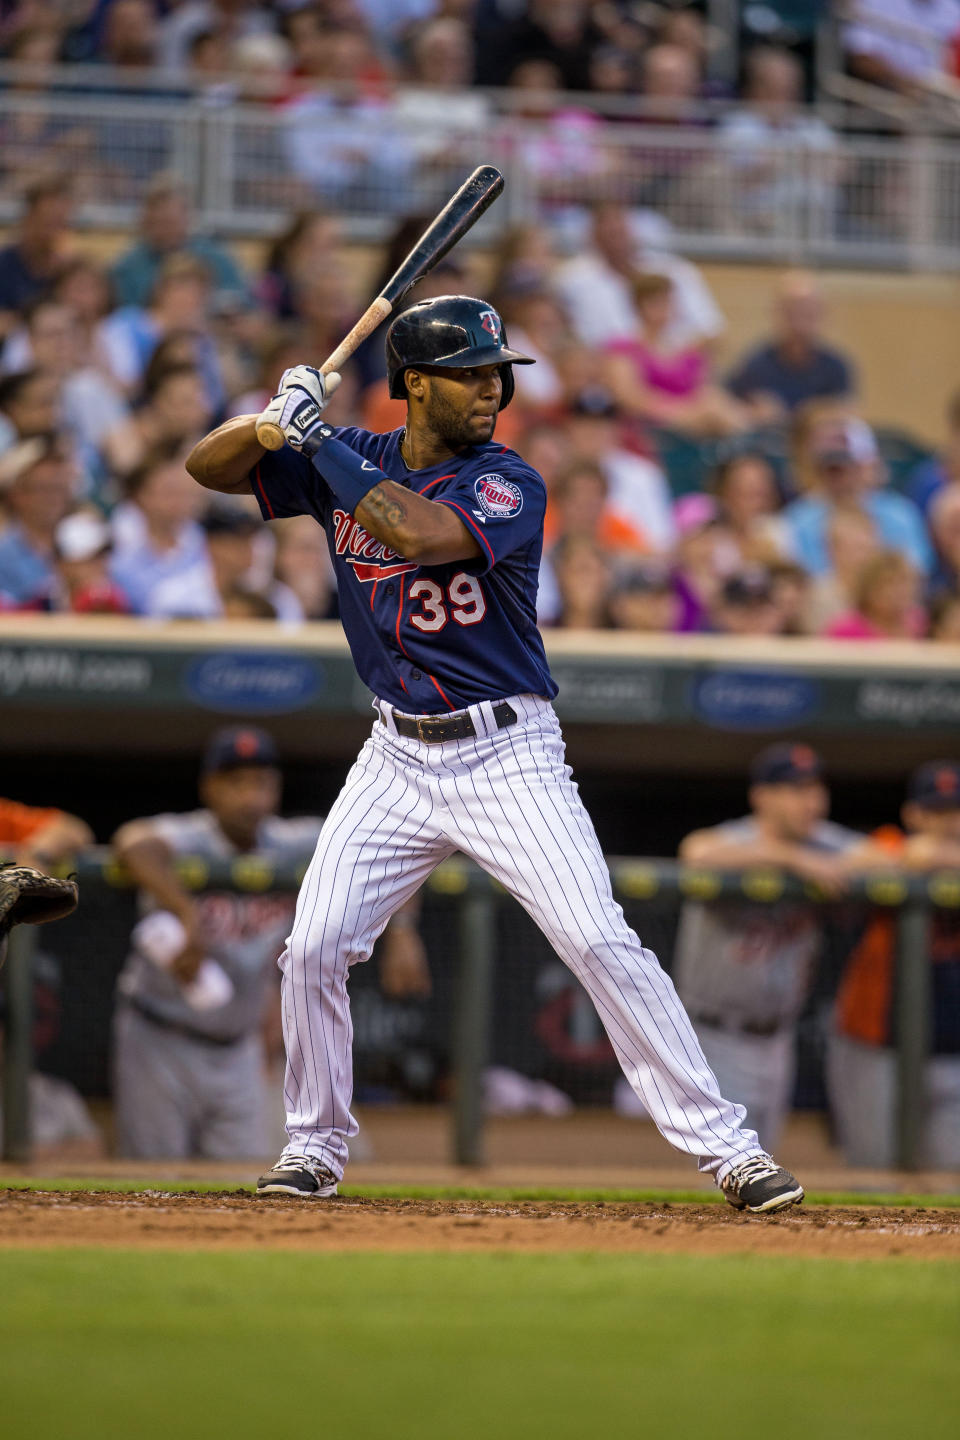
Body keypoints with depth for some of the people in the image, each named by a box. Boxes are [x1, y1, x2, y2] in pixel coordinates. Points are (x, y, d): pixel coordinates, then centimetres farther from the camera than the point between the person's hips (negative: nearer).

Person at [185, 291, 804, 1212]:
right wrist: (277, 418, -17)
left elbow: (421, 532, -30)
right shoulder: (349, 463, 3)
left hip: (508, 755, -4)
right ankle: (315, 1143, 16)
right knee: (313, 947, -5)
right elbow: (209, 467, 5)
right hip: (398, 758, 4)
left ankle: (722, 1145, -10)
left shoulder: (508, 485, -12)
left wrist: (319, 437, -22)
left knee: (602, 944, -13)